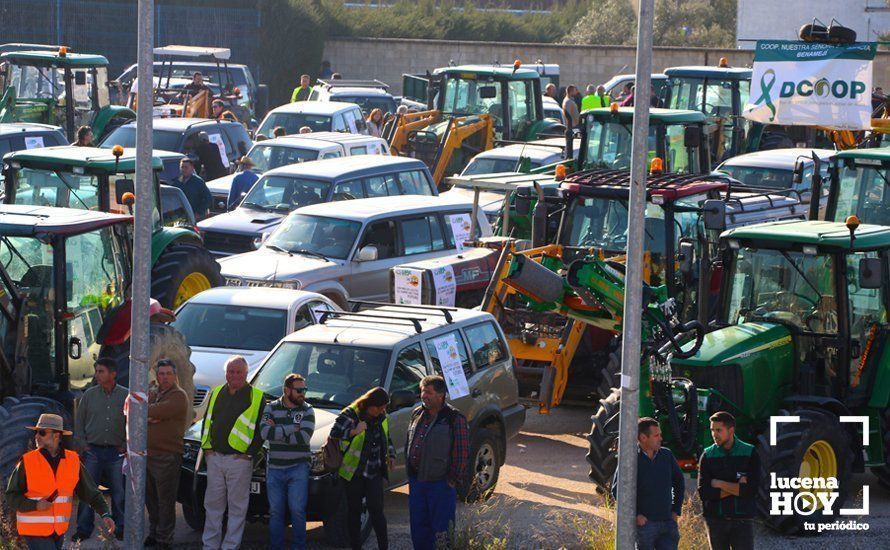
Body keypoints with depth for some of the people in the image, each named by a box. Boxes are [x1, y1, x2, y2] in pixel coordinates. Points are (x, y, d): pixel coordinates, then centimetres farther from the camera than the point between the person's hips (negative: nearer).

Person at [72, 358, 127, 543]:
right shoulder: (89, 395, 5)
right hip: (93, 450, 1)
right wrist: (82, 445, 2)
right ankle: (83, 529, 5)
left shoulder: (126, 396, 2)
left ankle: (121, 528, 14)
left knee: (119, 492, 3)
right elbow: (79, 421, 10)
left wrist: (126, 446, 0)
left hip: (116, 452, -1)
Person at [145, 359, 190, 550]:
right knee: (150, 499, 14)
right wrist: (150, 417, -15)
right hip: (147, 454, 7)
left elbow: (158, 411, -20)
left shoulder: (179, 396, -6)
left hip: (167, 456, -7)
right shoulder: (152, 393, 16)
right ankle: (153, 533, 25)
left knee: (165, 500, -3)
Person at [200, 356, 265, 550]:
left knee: (237, 506, 0)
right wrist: (206, 446, 8)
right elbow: (207, 421, 18)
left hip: (239, 460, -4)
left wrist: (250, 452, -8)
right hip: (214, 458, 4)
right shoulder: (216, 393, 12)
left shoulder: (256, 397, -2)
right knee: (213, 504, 8)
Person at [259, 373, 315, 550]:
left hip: (298, 468, -1)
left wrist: (277, 432, -11)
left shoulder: (307, 410, 2)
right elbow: (265, 432, -14)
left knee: (297, 510, -5)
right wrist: (293, 428, -14)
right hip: (274, 468, 1)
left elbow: (304, 437, -14)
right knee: (275, 511, 5)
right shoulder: (271, 408, 4)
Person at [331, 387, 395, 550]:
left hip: (375, 473, 3)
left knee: (376, 510, -6)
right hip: (354, 473, -3)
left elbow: (387, 439, 26)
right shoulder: (350, 415, -8)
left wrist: (390, 455, 12)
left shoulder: (382, 418, 9)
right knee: (354, 512, 5)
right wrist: (354, 431, -26)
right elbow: (334, 434, -15)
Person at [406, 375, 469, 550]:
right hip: (416, 481, 6)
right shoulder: (417, 414, 11)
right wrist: (409, 473, 15)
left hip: (441, 483, -6)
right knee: (418, 528, 12)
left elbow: (462, 453, -10)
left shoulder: (454, 419, -9)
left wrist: (453, 481, -11)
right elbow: (408, 444, 20)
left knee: (442, 531, -4)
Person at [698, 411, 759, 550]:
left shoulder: (749, 453, -1)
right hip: (716, 521, 2)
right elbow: (704, 492, -7)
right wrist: (736, 487, -11)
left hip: (742, 521, -2)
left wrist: (719, 484, -8)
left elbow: (751, 491, -11)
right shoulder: (707, 456, 4)